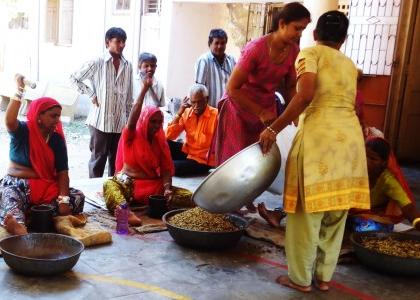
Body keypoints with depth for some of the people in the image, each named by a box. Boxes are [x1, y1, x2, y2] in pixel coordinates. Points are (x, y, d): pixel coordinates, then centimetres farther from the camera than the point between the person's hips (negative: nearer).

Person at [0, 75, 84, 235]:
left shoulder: (57, 139, 5)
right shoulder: (22, 131, -2)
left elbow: (62, 172, -1)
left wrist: (63, 199, -17)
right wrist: (20, 90, -24)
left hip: (47, 187, 4)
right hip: (16, 184, -4)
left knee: (78, 198, -20)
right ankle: (19, 226, -72)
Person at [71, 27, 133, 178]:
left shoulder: (127, 66, 6)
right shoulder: (97, 63, -7)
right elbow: (74, 78, 1)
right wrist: (91, 95, -5)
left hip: (120, 122, 4)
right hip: (101, 120, -4)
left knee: (117, 160, 12)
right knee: (98, 159, 5)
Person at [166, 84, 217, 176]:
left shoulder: (216, 115, -17)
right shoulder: (187, 112, -1)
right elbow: (169, 136, -5)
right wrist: (179, 113, -12)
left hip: (203, 159, -5)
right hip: (186, 151, 6)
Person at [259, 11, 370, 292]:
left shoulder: (310, 53, 4)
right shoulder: (350, 65, 22)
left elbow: (306, 95, -13)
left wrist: (274, 129, -10)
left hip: (319, 135, -6)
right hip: (351, 136, 6)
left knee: (307, 211, 4)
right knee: (335, 212, 15)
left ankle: (301, 278, 15)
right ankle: (324, 276, 25)